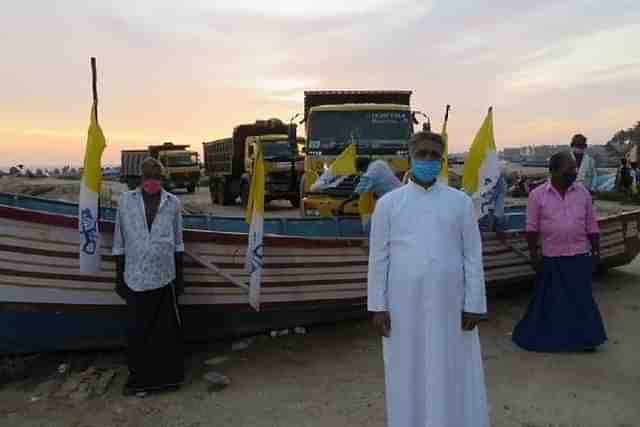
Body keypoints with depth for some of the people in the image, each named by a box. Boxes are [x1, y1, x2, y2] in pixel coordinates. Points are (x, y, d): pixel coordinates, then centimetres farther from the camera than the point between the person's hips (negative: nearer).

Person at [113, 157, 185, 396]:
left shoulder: (172, 203, 1)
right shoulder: (126, 201, -1)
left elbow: (177, 243, 6)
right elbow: (119, 243, 3)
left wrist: (179, 277, 7)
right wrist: (119, 278, 4)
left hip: (164, 278, 0)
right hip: (136, 278, 0)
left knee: (167, 330, 10)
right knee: (137, 331, 8)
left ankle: (167, 376, 27)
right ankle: (139, 378, 27)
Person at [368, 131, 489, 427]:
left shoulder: (460, 202, 3)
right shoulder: (388, 203, 1)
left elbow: (473, 256, 2)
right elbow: (378, 258, 1)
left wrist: (473, 305, -2)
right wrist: (377, 306, -2)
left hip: (450, 305, 1)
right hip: (404, 306, 0)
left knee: (454, 378, 10)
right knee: (409, 379, 11)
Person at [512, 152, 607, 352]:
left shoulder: (583, 192, 3)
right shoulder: (538, 195, -6)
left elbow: (591, 225, 8)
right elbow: (532, 227, -4)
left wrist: (596, 250, 7)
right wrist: (534, 254, -5)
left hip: (580, 256, 2)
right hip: (551, 258, -2)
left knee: (581, 297, 9)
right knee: (551, 298, 8)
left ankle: (584, 338, 23)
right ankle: (546, 338, 23)